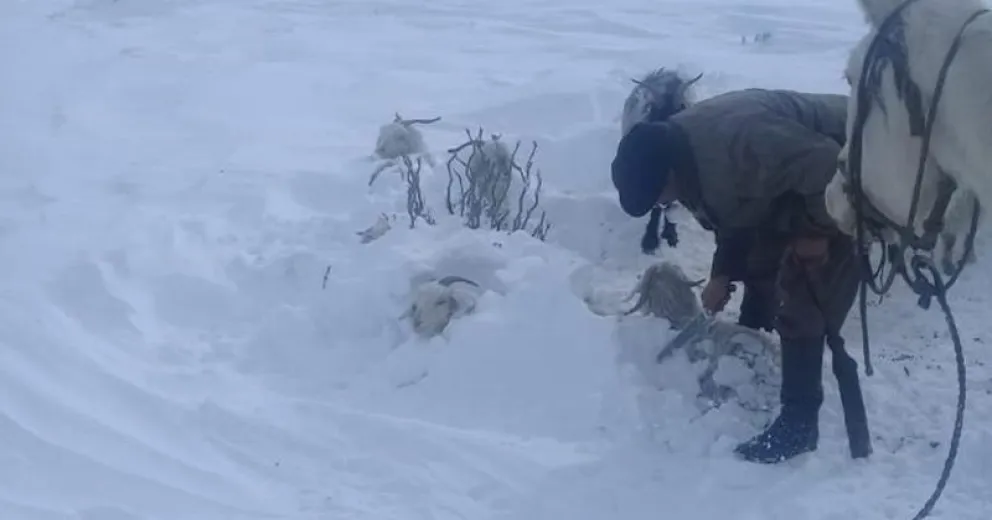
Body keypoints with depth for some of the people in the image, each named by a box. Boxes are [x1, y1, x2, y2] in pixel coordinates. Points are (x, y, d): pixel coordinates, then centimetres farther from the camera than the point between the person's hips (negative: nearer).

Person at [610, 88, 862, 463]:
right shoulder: (685, 154, -5)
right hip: (793, 172, 10)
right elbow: (731, 213, 10)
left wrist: (815, 233, -22)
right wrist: (723, 273, 4)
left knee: (800, 296, -14)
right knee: (758, 265, 17)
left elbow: (827, 169, -34)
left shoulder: (742, 140, -38)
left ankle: (799, 422, -9)